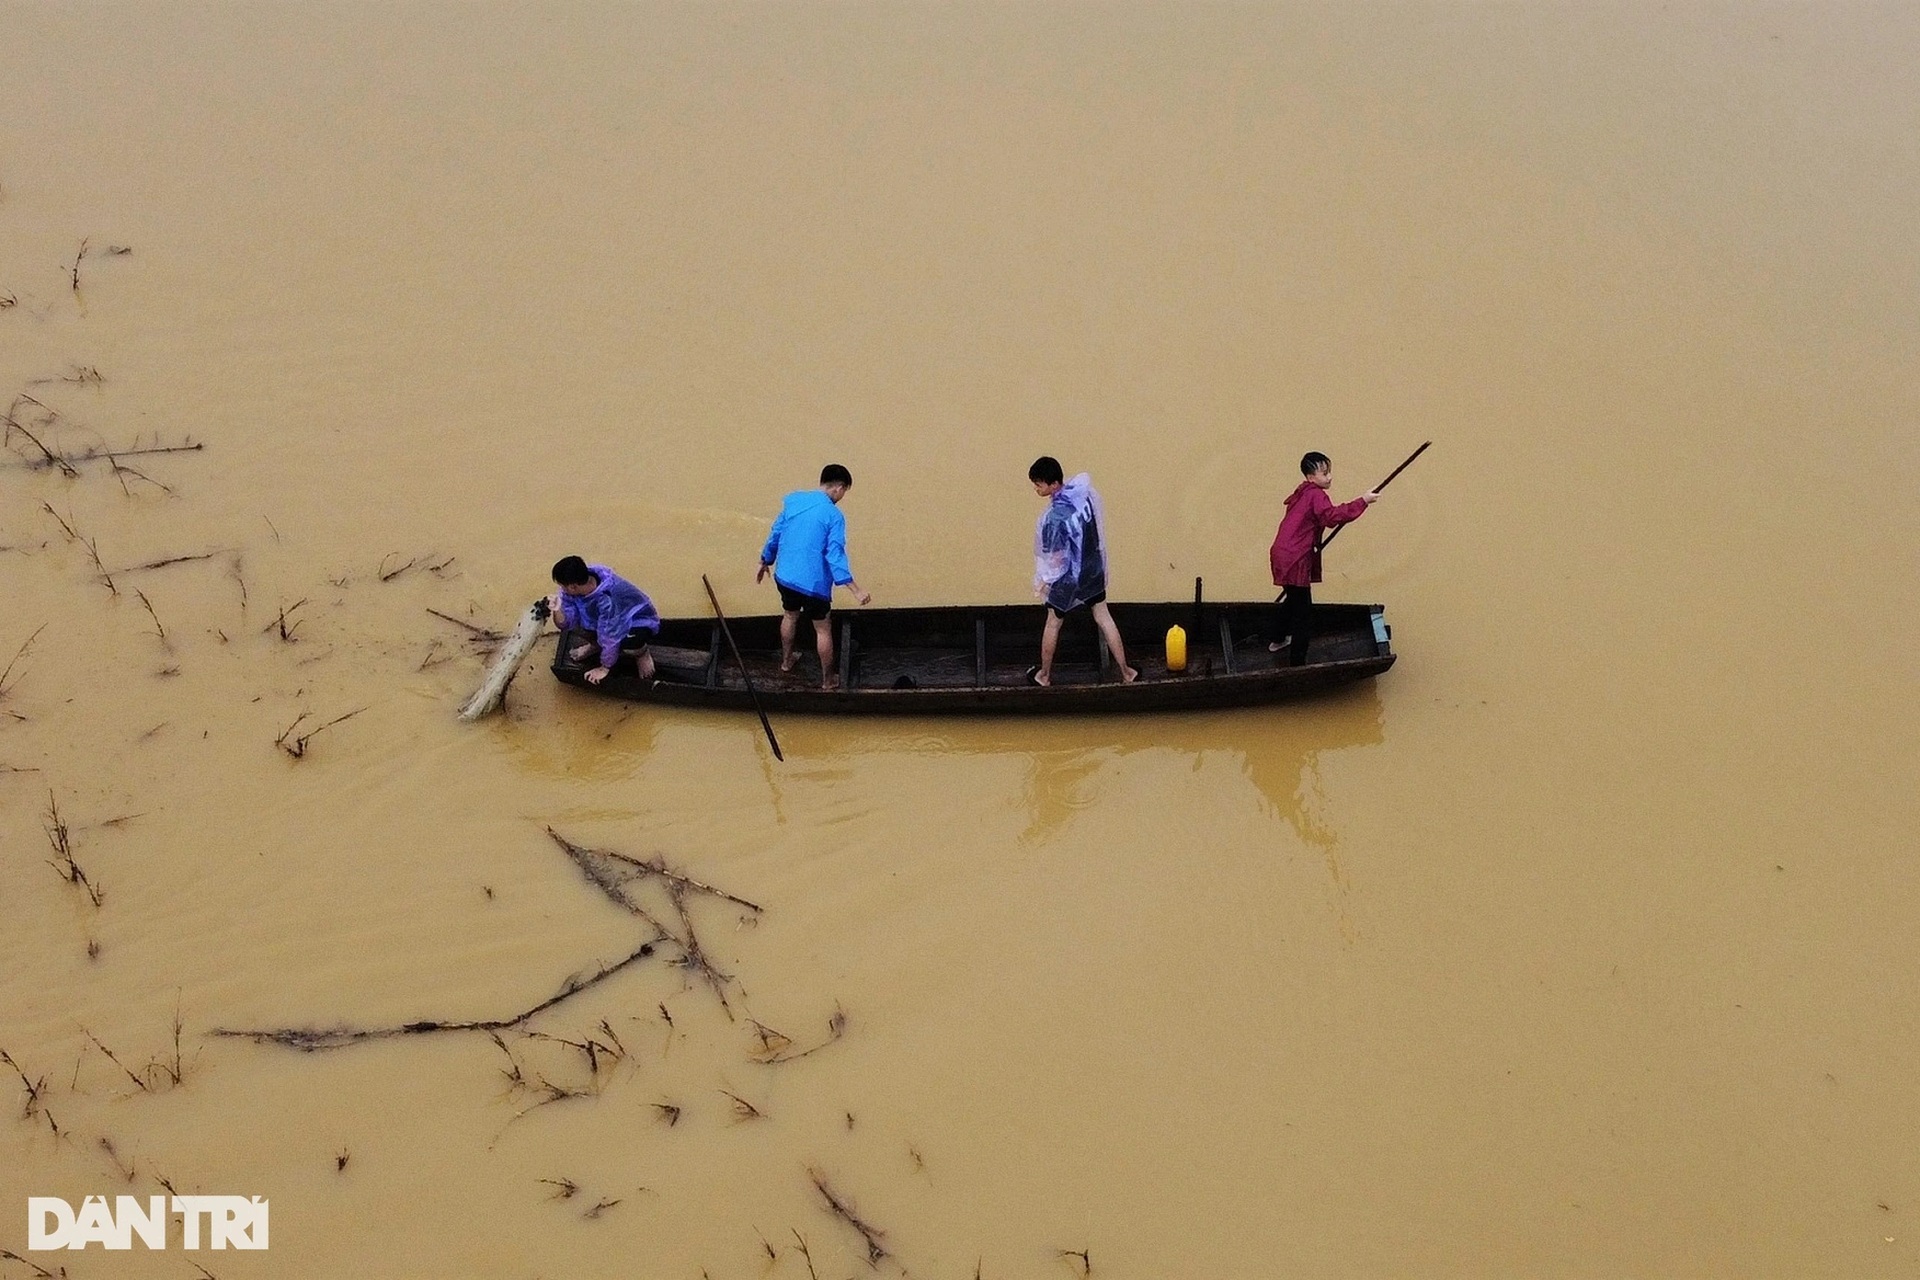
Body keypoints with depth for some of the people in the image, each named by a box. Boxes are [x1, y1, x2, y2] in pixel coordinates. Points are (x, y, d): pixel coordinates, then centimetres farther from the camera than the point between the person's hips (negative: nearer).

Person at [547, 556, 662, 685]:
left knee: (629, 643, -39)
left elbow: (610, 637, -28)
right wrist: (558, 609, -34)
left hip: (639, 620, -7)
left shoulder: (607, 599, -40)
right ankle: (595, 644, 17)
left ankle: (642, 655, -2)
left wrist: (604, 668, -16)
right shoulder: (574, 589, -20)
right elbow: (564, 623, -13)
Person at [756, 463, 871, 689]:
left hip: (785, 576, 6)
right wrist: (855, 590, -23)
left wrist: (765, 562, 24)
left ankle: (786, 660, 49)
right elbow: (835, 555, -23)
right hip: (813, 583, -6)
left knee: (790, 616, 31)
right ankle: (828, 679, 23)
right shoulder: (834, 515, -17)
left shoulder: (793, 500, 0)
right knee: (823, 630, 13)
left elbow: (775, 536, 8)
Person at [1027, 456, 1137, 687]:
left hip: (1068, 577, -6)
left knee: (1053, 623, 16)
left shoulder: (1054, 517, -32)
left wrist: (1044, 581, -4)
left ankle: (1044, 675, 32)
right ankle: (1126, 672, 26)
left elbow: (1055, 558, -23)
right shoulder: (1082, 491, -12)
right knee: (1103, 618, 19)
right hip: (1094, 568, 6)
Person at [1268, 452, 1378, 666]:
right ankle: (1296, 662, -7)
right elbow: (1332, 516, -31)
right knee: (1303, 611, -8)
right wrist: (1362, 502, -31)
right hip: (1295, 559, -10)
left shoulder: (1303, 494, 16)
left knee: (1293, 598, 32)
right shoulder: (1316, 495, -14)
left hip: (1282, 554, 10)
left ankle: (1278, 640, 49)